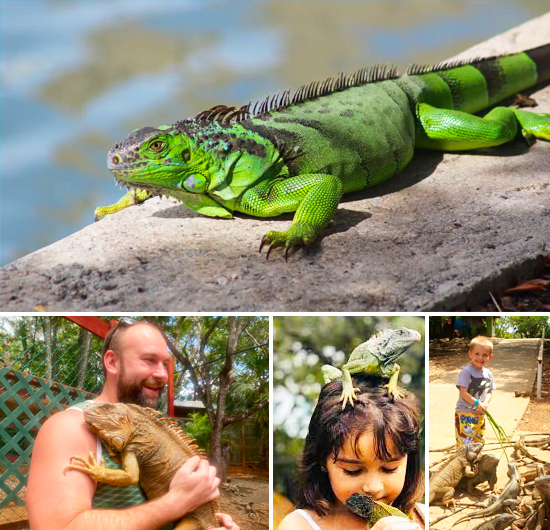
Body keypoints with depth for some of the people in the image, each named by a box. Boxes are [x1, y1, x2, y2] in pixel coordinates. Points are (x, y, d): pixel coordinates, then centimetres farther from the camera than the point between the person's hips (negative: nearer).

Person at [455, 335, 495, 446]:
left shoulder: (488, 373, 8)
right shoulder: (466, 372, -13)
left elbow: (490, 392, 12)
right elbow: (463, 392, -16)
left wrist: (485, 403, -9)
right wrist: (477, 403, -21)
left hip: (480, 415, 7)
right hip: (465, 414, -7)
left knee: (480, 442, 14)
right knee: (465, 443, -12)